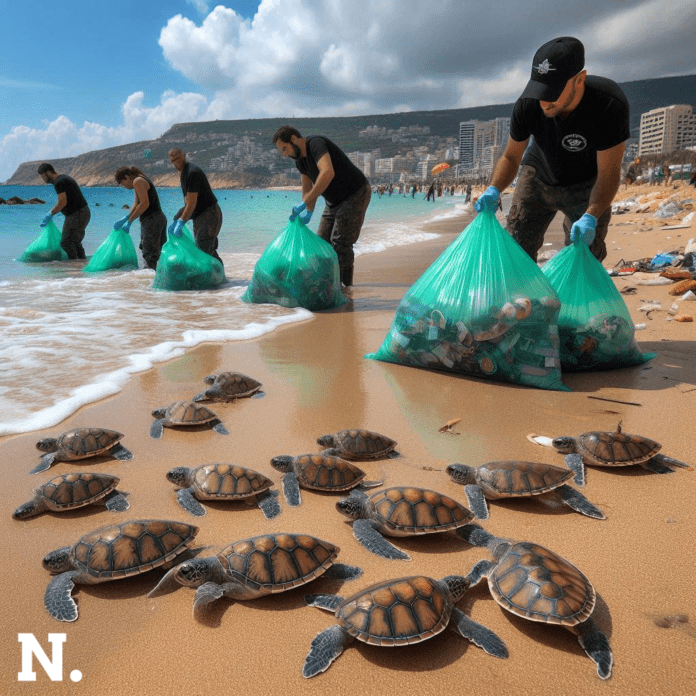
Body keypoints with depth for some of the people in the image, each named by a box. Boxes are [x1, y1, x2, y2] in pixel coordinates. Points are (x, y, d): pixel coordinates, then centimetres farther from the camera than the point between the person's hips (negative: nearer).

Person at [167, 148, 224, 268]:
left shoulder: (192, 172, -19)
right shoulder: (185, 172, 12)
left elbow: (192, 202, -22)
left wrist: (181, 222, -19)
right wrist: (177, 221, 11)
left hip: (209, 214, -10)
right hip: (200, 215, 10)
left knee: (203, 250, -14)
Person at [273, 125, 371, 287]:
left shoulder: (316, 143, -25)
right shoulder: (300, 159, 4)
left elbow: (328, 173, -43)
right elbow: (307, 189, 7)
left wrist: (305, 203, -41)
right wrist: (308, 211, -12)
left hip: (356, 194, -10)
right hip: (334, 201, 10)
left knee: (340, 244, -16)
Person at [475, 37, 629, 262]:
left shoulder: (609, 105, -34)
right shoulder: (527, 104, -26)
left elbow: (608, 173, -30)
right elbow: (510, 157, -12)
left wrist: (591, 216, -46)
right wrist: (494, 189, -32)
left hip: (586, 183, -2)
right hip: (539, 176, 2)